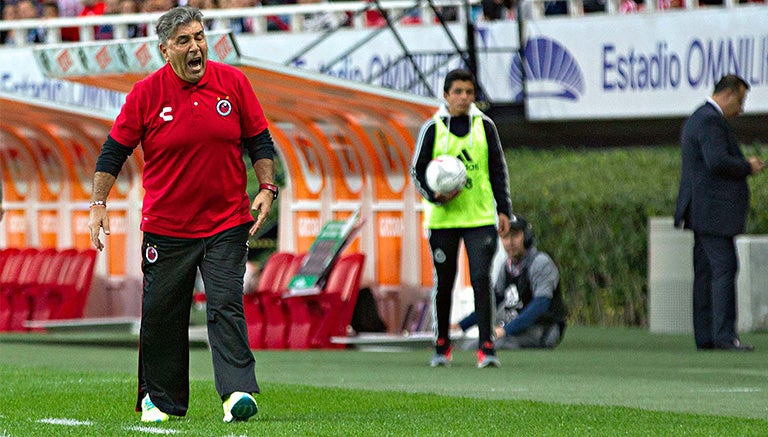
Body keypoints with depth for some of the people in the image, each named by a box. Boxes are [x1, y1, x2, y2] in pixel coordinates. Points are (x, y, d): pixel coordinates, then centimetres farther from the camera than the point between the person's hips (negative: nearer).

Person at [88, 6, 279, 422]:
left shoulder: (232, 83, -1)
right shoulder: (146, 92, -5)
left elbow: (259, 141, 8)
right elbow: (114, 150, 2)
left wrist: (267, 189, -3)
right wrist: (98, 204, -4)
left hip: (226, 223, 0)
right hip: (165, 228, 0)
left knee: (226, 306, -11)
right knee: (161, 316, 6)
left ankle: (237, 393, -19)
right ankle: (159, 400, 19)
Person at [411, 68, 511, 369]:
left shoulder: (485, 126, 6)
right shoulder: (432, 129, 2)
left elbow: (499, 170, 11)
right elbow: (418, 170, 5)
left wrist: (503, 209, 3)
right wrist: (435, 196, -13)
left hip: (480, 217, 0)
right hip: (443, 218, 0)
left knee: (481, 279, -9)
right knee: (443, 283, 7)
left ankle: (486, 347, -9)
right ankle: (442, 345, 21)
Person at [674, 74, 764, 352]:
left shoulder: (695, 120, 21)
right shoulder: (710, 121, -13)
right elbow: (717, 161, -24)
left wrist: (743, 166, 16)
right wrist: (747, 167, -10)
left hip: (703, 212, 11)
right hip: (713, 211, -11)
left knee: (705, 272, 8)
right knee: (724, 269, -13)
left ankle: (705, 336, 7)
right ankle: (724, 335, -16)